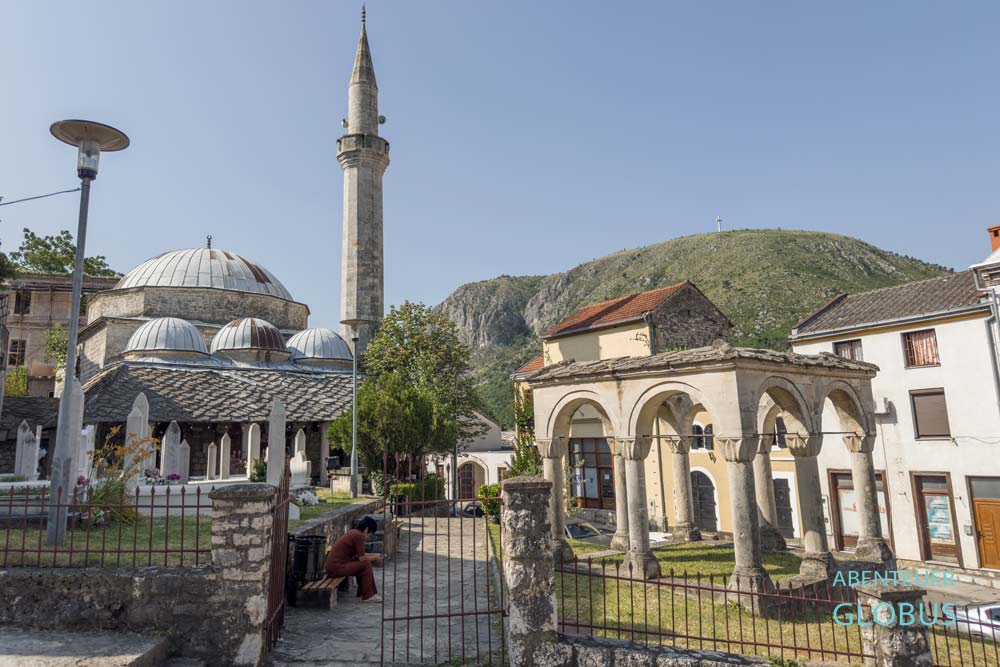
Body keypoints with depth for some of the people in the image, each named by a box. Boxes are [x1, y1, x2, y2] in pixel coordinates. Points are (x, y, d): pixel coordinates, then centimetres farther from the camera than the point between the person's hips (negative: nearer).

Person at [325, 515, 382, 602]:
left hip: (332, 565, 10)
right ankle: (367, 596, 2)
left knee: (362, 563, 17)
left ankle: (362, 593, 22)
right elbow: (362, 558, -12)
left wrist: (373, 555, 21)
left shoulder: (353, 532, 13)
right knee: (366, 564, -6)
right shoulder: (359, 535, -15)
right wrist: (375, 558, 4)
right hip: (337, 568, -10)